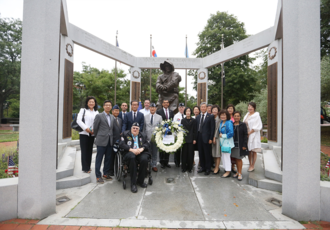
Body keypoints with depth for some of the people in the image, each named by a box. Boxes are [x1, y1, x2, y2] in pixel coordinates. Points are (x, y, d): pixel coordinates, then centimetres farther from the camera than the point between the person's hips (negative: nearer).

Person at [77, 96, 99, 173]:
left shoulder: (96, 112, 11)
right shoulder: (83, 110, 2)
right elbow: (78, 120, -6)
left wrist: (95, 130, -9)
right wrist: (86, 128, -14)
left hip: (92, 134, 4)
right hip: (84, 133, -3)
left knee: (90, 150, 9)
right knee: (84, 150, -1)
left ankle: (88, 166, 20)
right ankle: (85, 168, 6)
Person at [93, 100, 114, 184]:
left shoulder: (112, 117, 13)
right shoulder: (99, 116, -4)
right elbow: (95, 128, -1)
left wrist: (111, 137, 11)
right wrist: (97, 137, 7)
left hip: (110, 141, 5)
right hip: (101, 141, -5)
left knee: (108, 158, 11)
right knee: (99, 159, 2)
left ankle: (106, 174, 24)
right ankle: (98, 176, 11)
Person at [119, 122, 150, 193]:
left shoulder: (142, 135, 23)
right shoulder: (125, 134, 14)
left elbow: (147, 144, 10)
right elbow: (121, 145, -1)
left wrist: (141, 149, -12)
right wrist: (131, 150, -14)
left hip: (140, 153, 2)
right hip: (129, 153, -2)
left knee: (144, 159, -32)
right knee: (132, 157, -38)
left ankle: (140, 181, -11)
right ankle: (133, 184, -30)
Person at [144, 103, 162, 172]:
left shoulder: (159, 117, 4)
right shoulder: (145, 117, 5)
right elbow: (144, 127, 7)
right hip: (147, 137, 0)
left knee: (155, 153, 8)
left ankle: (154, 165, 20)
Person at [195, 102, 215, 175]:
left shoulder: (210, 116, -2)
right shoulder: (197, 117, 13)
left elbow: (212, 128, -6)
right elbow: (196, 127, 11)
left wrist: (211, 138, -11)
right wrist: (196, 137, 5)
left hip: (206, 138, -5)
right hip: (199, 137, 5)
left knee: (207, 154, 2)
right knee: (201, 153, 11)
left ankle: (208, 169, 14)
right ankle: (202, 167, 24)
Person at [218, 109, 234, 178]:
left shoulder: (229, 123, -16)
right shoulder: (221, 123, 10)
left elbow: (231, 133, -21)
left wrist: (223, 136, -13)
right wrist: (220, 135, 5)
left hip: (227, 142, -8)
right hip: (222, 142, 9)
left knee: (226, 156, -2)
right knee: (223, 156, 14)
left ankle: (228, 172, 8)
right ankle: (226, 169, 27)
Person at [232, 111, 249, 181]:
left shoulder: (243, 125, -4)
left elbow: (245, 135, -6)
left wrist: (244, 145, -12)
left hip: (240, 145, -3)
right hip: (234, 144, 4)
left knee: (239, 159, 1)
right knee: (236, 159, 10)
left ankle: (240, 174, 12)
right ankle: (238, 172, 22)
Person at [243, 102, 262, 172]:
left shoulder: (256, 115, -7)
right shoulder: (246, 115, 14)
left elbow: (258, 126, -13)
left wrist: (249, 132, -14)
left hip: (254, 135, -6)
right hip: (247, 135, 6)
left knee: (254, 151, -1)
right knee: (249, 151, 9)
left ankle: (252, 166, 7)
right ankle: (250, 165, 18)